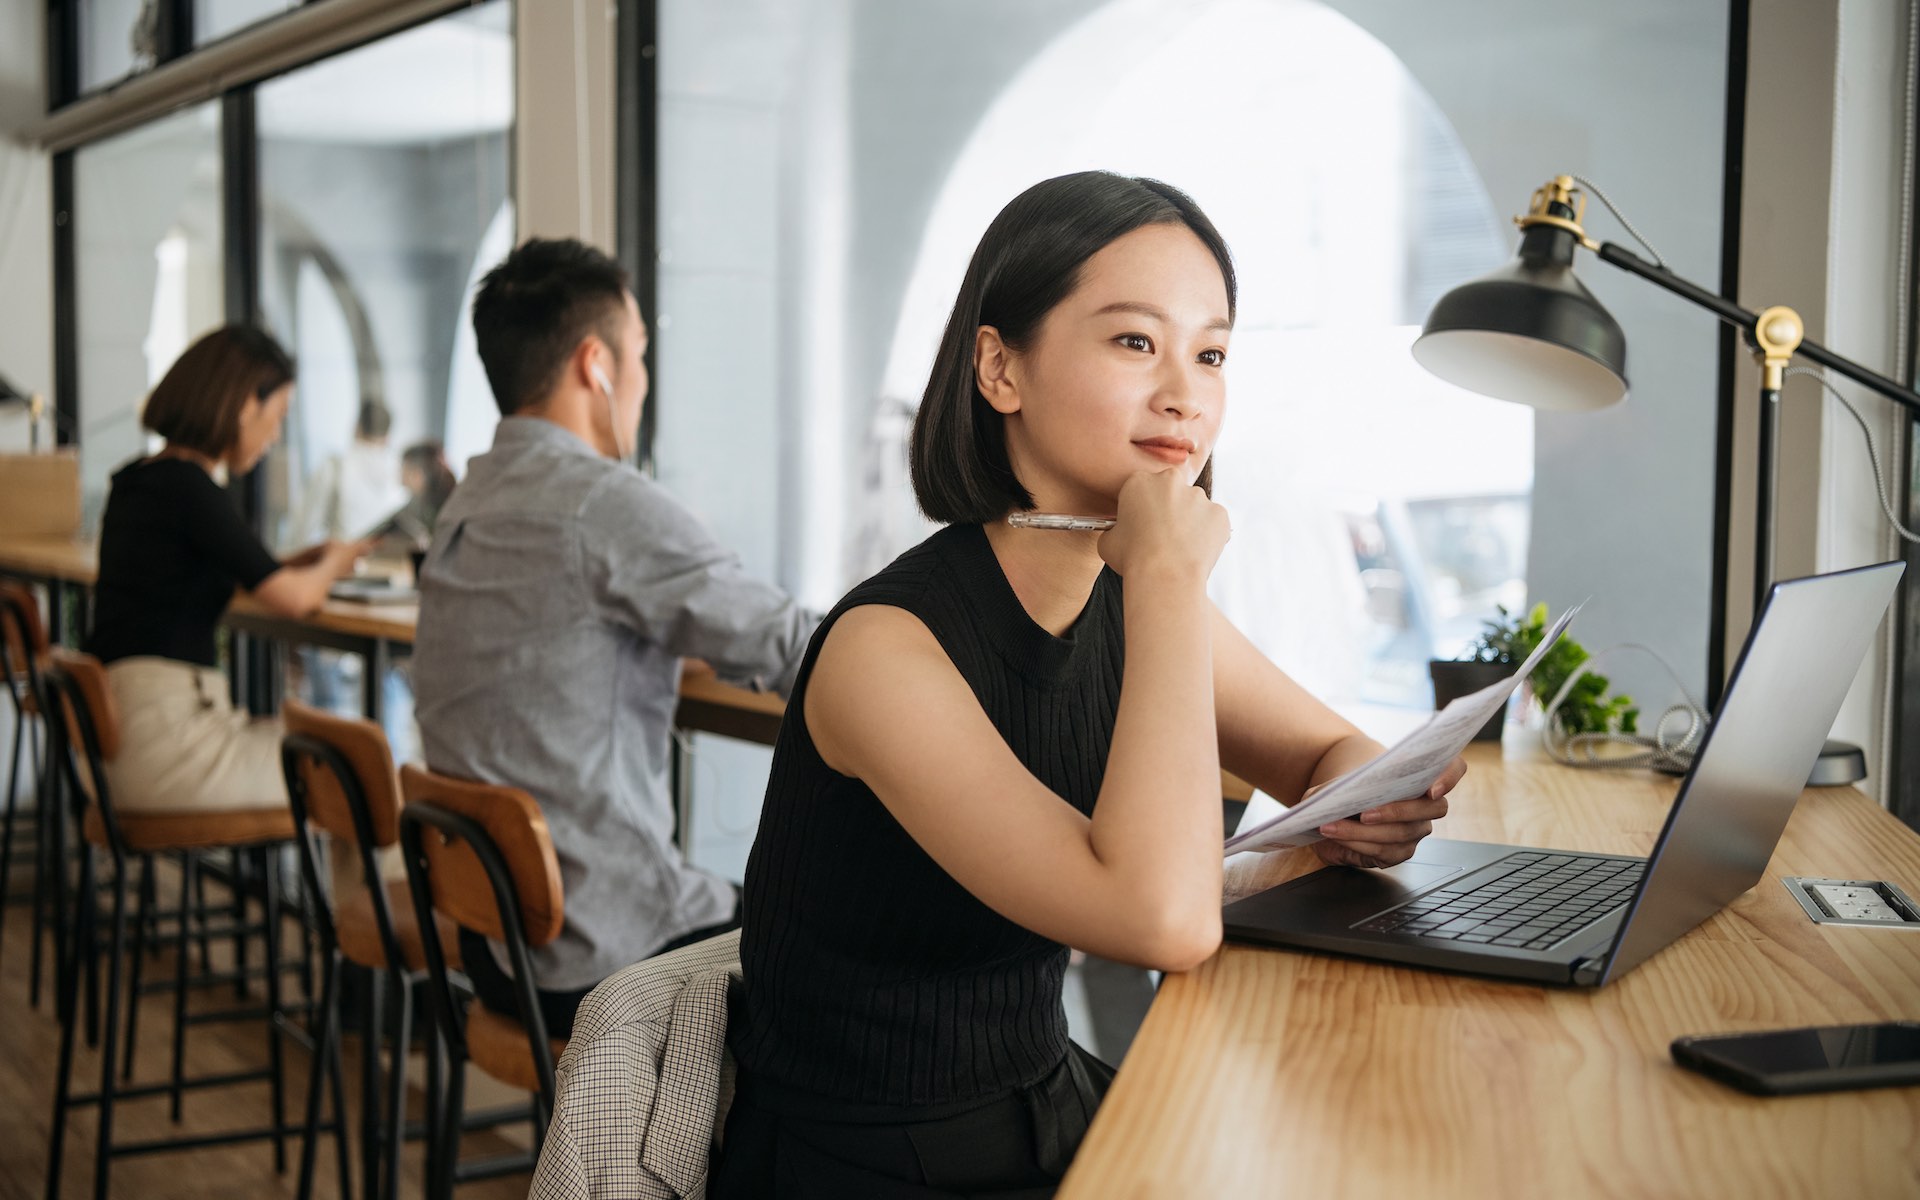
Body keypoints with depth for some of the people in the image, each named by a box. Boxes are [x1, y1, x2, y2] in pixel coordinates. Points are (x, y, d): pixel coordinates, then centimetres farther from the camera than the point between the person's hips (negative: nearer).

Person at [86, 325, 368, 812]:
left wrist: (296, 562, 20)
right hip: (165, 747, -10)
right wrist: (332, 565, 5)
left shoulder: (134, 481, 13)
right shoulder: (188, 488, -15)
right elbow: (293, 598, -17)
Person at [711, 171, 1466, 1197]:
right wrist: (1171, 573, -26)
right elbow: (1167, 918, -33)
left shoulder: (1135, 601, 0)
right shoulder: (885, 646, -23)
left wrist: (1364, 804, -10)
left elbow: (1333, 749, 13)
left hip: (1051, 1112, 7)